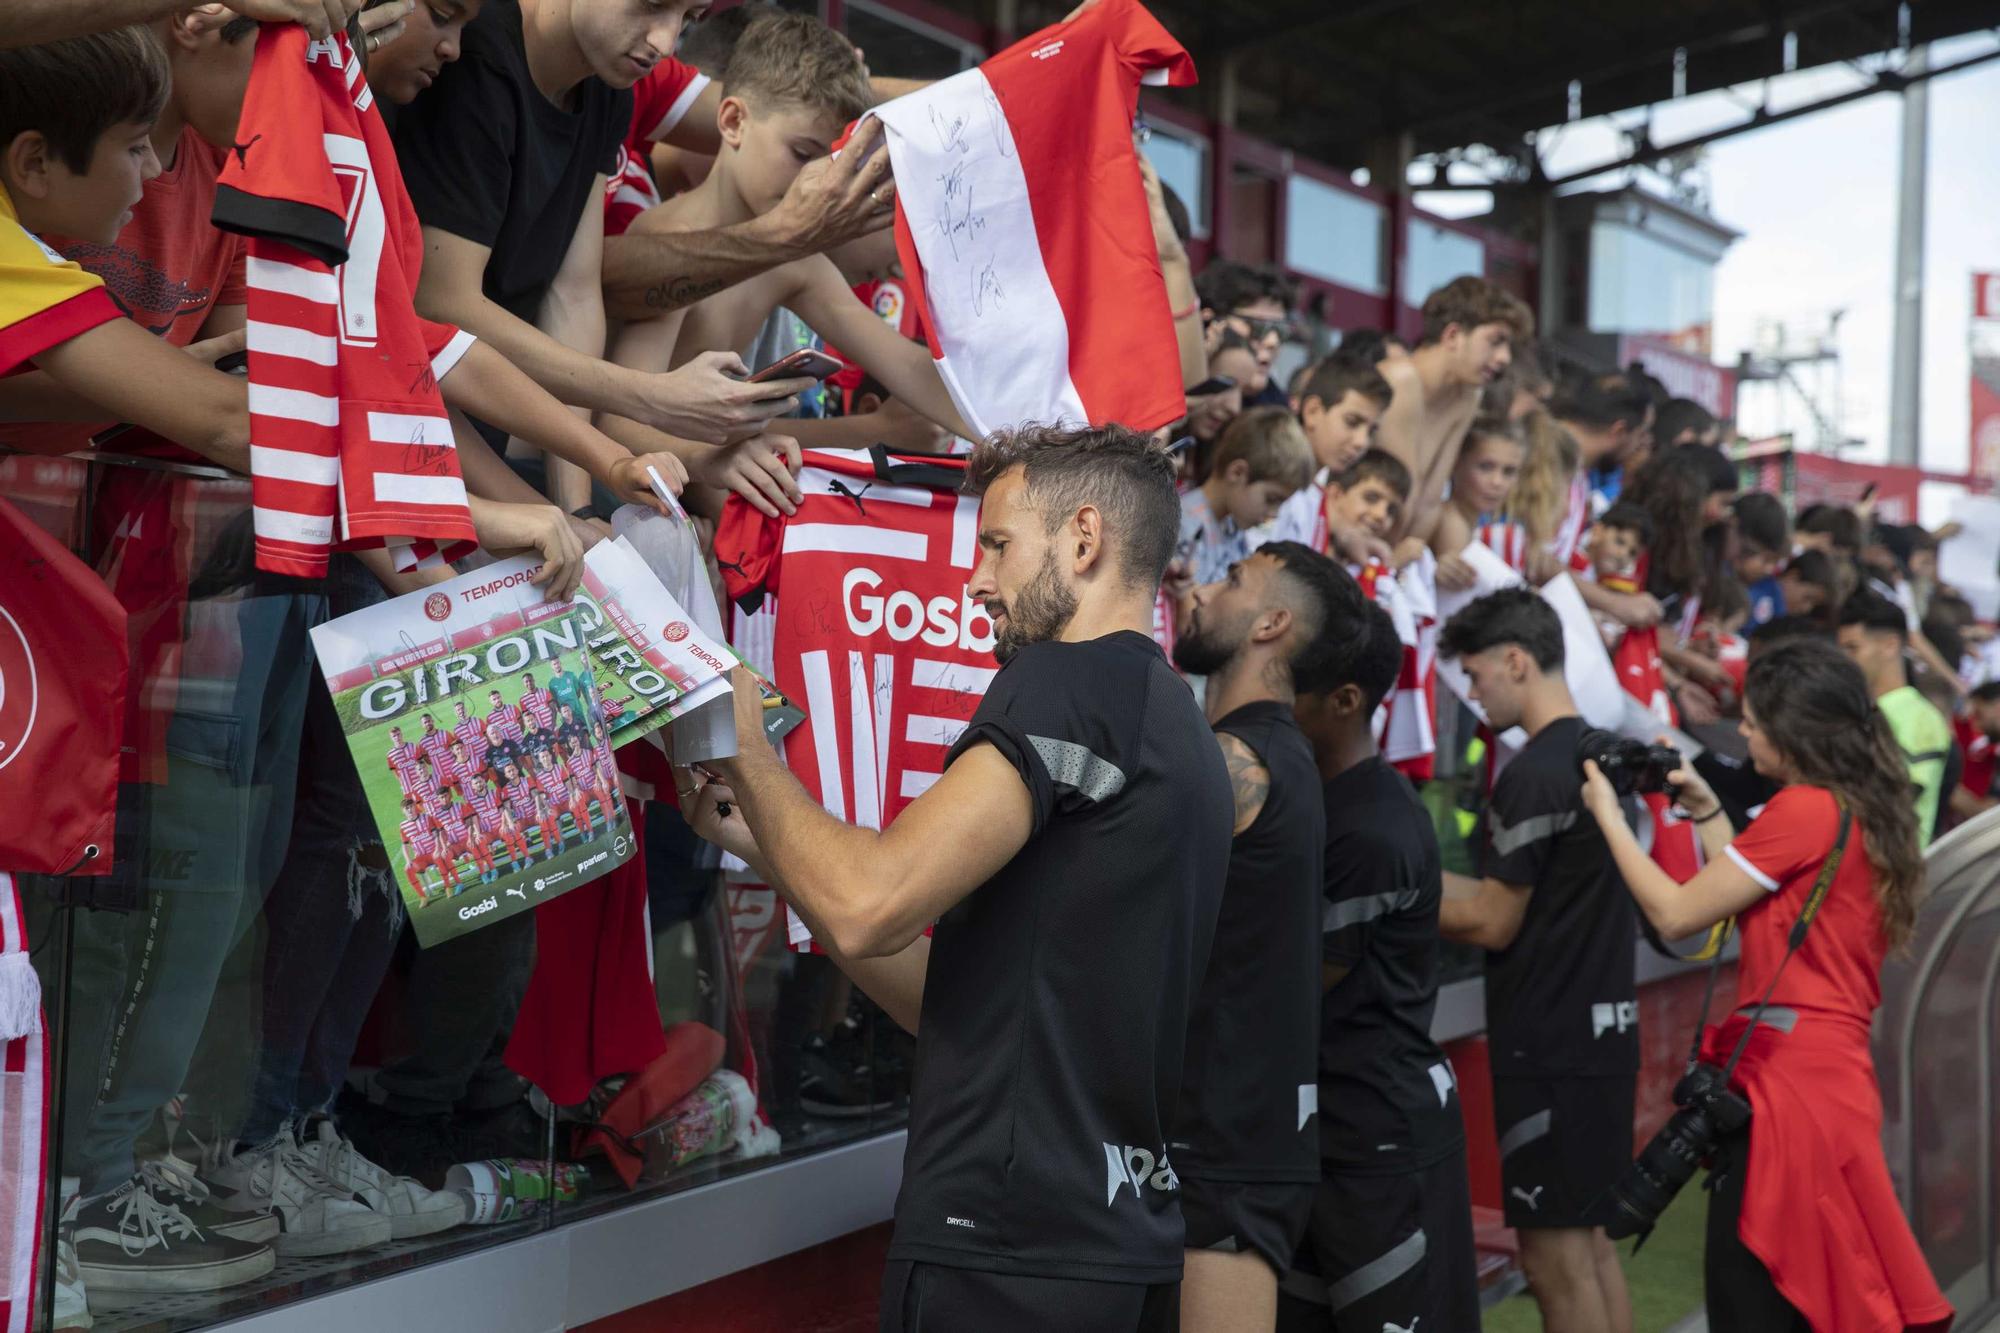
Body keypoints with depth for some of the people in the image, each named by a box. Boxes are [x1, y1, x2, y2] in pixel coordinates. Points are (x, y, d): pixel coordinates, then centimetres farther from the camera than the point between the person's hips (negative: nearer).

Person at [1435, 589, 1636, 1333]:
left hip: (1552, 1043, -9)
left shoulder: (1533, 775, -17)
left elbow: (1493, 924, -14)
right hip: (1603, 1027, 9)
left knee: (1554, 1256, -3)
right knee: (1589, 1242, 16)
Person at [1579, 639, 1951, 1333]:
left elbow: (1676, 914, -10)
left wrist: (1609, 816, 2)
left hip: (1787, 1075, -9)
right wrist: (1706, 809, 22)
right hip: (1835, 1065, 9)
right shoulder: (1864, 812, 12)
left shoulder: (1804, 809, -14)